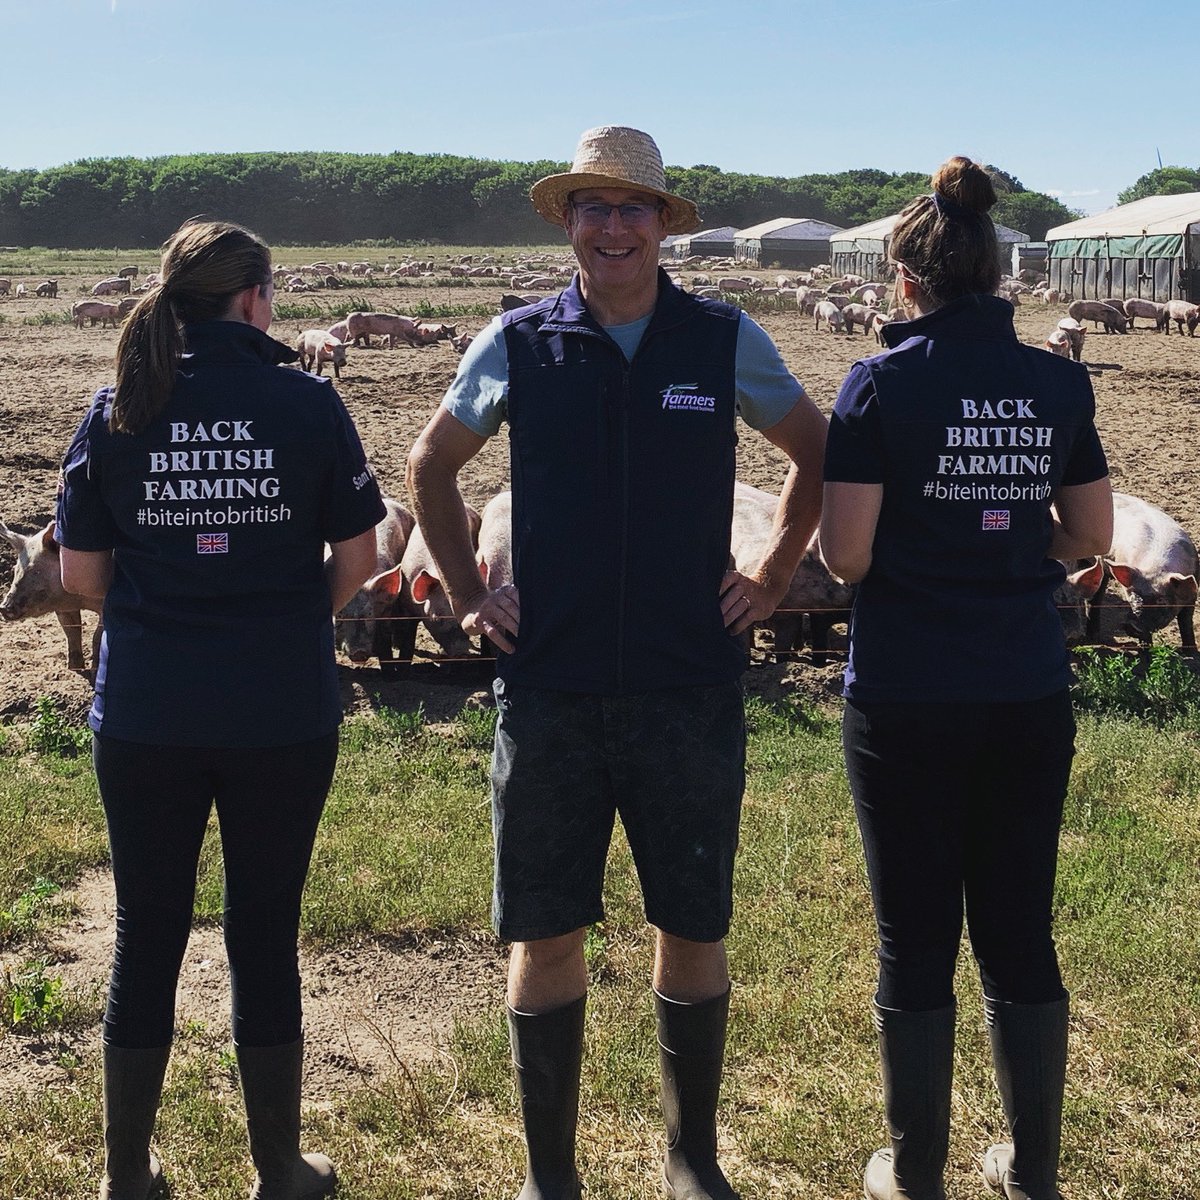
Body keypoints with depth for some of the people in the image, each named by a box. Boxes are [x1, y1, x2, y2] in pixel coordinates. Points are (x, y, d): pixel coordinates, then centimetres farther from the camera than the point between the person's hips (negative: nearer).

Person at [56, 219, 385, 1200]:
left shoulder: (118, 409, -1)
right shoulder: (306, 403, -6)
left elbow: (79, 573, 0)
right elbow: (357, 556, -2)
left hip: (144, 714, 2)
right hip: (283, 714, -1)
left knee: (147, 937, 15)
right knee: (265, 936, 12)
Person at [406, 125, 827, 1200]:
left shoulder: (726, 342, 1)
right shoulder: (519, 343, 2)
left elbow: (815, 453, 15)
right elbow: (431, 467, 16)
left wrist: (771, 580, 9)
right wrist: (468, 594, 10)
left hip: (691, 690, 0)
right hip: (549, 687, 0)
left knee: (694, 930, 9)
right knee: (544, 933, 6)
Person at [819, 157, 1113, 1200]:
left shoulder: (883, 383, -10)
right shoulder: (1059, 384, 2)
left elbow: (846, 555, -13)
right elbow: (1091, 535, 9)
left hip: (909, 701, -3)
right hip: (1030, 695, 4)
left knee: (918, 942, 8)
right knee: (1021, 935, 14)